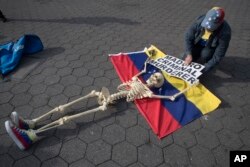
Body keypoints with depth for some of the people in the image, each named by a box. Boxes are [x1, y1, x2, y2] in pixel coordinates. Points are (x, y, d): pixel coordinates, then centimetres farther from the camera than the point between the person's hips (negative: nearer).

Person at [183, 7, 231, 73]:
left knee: (204, 55, -28)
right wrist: (189, 54, -28)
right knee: (185, 60, -9)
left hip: (211, 47, -1)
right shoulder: (200, 20, -27)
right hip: (198, 45, 2)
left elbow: (219, 55, -28)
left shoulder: (225, 32, -33)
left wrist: (205, 68, -34)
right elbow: (188, 37, -17)